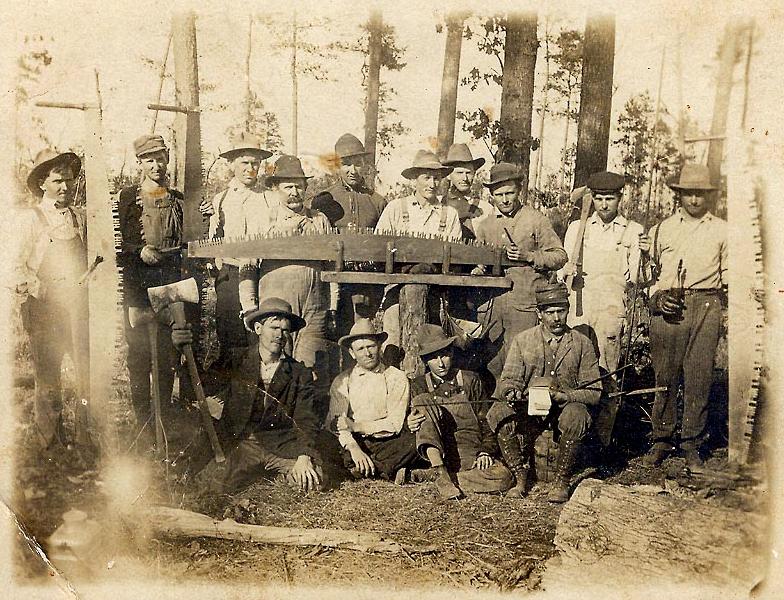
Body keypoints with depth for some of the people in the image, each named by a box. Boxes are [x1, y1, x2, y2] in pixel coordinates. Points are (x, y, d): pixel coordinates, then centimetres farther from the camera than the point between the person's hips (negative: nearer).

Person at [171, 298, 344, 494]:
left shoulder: (301, 374, 5)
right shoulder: (235, 360, 6)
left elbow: (306, 422, -1)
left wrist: (304, 458, -19)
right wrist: (181, 349, -22)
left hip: (281, 445, 0)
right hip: (237, 442, 0)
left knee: (319, 479, -22)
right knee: (213, 486, -24)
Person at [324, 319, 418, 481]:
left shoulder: (396, 378, 3)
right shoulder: (342, 381, 7)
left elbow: (394, 424, -5)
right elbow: (334, 424, -4)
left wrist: (355, 426, -14)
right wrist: (354, 448, -23)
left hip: (387, 444, -1)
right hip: (356, 443, 1)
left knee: (415, 440, -31)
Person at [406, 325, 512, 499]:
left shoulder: (470, 380, 12)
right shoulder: (420, 385, 11)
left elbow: (486, 421, 12)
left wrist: (486, 451, -5)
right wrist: (411, 425, -17)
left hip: (471, 455, 1)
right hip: (438, 454, -1)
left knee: (503, 478, -29)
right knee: (423, 400, -21)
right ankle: (441, 474, -36)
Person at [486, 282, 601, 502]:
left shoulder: (582, 344, -1)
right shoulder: (522, 340, 2)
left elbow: (593, 392, -3)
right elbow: (508, 380, -1)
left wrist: (561, 395, -22)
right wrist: (510, 392, -26)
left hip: (566, 405, -1)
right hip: (528, 408, 1)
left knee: (576, 417, -35)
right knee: (497, 413, -27)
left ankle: (562, 482, -14)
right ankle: (521, 476, -9)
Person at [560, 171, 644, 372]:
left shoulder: (633, 231, 11)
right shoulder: (576, 228, 18)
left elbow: (634, 277, 7)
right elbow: (561, 271, 13)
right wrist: (566, 271, -6)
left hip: (612, 309, -1)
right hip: (578, 307, 2)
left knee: (605, 370, -10)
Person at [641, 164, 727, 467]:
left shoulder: (722, 230, 13)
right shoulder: (662, 229, 14)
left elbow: (728, 274, 18)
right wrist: (656, 297, 2)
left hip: (706, 306, 0)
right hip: (667, 308, 1)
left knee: (699, 378, 0)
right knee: (664, 376, 3)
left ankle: (692, 444, 12)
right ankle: (662, 440, 16)